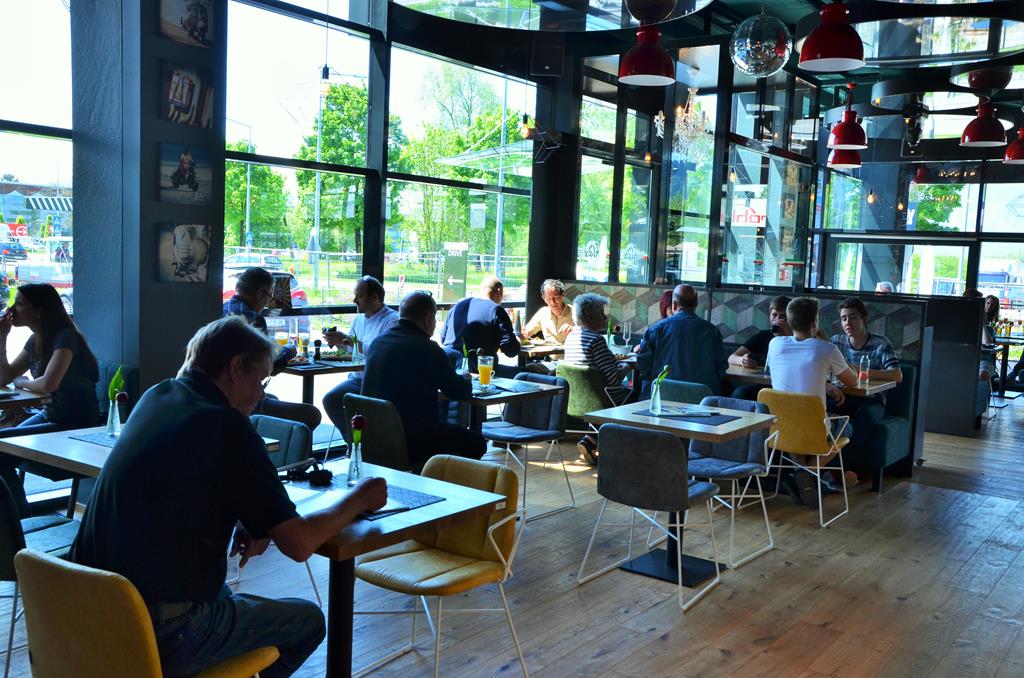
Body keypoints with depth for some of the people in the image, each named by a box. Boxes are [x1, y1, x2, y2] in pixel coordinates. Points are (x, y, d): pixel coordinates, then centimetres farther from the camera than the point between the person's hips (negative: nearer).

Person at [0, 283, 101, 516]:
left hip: (74, 425, -9)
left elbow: (48, 384, -29)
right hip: (49, 415, 9)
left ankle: (19, 511, 9)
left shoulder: (65, 337, -19)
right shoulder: (35, 341, 9)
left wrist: (23, 382, -7)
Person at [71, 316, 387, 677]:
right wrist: (359, 499, 0)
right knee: (309, 620, 11)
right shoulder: (226, 426, -19)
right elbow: (299, 543, -17)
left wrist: (246, 523, 6)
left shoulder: (155, 398, 6)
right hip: (162, 635, -8)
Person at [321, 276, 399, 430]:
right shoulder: (359, 319, 18)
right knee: (330, 399, -14)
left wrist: (348, 340, -18)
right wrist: (337, 342, 4)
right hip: (357, 379, 7)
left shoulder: (393, 320, -9)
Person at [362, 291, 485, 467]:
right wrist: (466, 381, 14)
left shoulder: (377, 342, 5)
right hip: (411, 442, -8)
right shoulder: (426, 348, -18)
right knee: (476, 443, 12)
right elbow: (461, 393, -10)